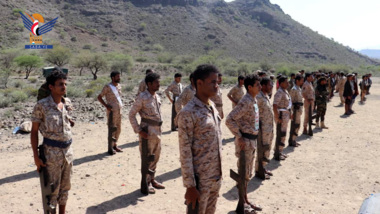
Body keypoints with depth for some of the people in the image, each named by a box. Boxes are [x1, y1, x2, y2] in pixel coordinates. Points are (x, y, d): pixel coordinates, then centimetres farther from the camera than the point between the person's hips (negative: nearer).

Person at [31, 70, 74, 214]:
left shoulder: (68, 103, 3)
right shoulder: (41, 105, -12)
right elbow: (34, 131, -7)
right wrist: (36, 157, -10)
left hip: (68, 150, 5)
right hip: (52, 152, -5)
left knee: (65, 186, 16)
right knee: (52, 188, 3)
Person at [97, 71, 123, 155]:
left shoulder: (119, 86, 11)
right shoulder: (107, 87, -10)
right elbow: (99, 97, -8)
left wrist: (121, 105, 10)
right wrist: (106, 105, -16)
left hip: (119, 111, 7)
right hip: (112, 111, -7)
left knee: (118, 129, 13)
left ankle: (115, 145, 26)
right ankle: (110, 148, 8)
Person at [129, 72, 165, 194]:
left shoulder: (157, 97, 8)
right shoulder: (142, 97, -14)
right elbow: (131, 115, -13)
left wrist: (160, 125, 13)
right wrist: (139, 130, -17)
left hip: (157, 131, 8)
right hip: (147, 132, -8)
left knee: (155, 157, 16)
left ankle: (152, 179, 30)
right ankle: (146, 183, 15)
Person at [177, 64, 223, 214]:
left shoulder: (212, 106, 6)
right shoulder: (188, 113, -19)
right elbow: (185, 153, -18)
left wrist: (218, 174, 17)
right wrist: (190, 186, -17)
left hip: (216, 177, 7)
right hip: (200, 180, -7)